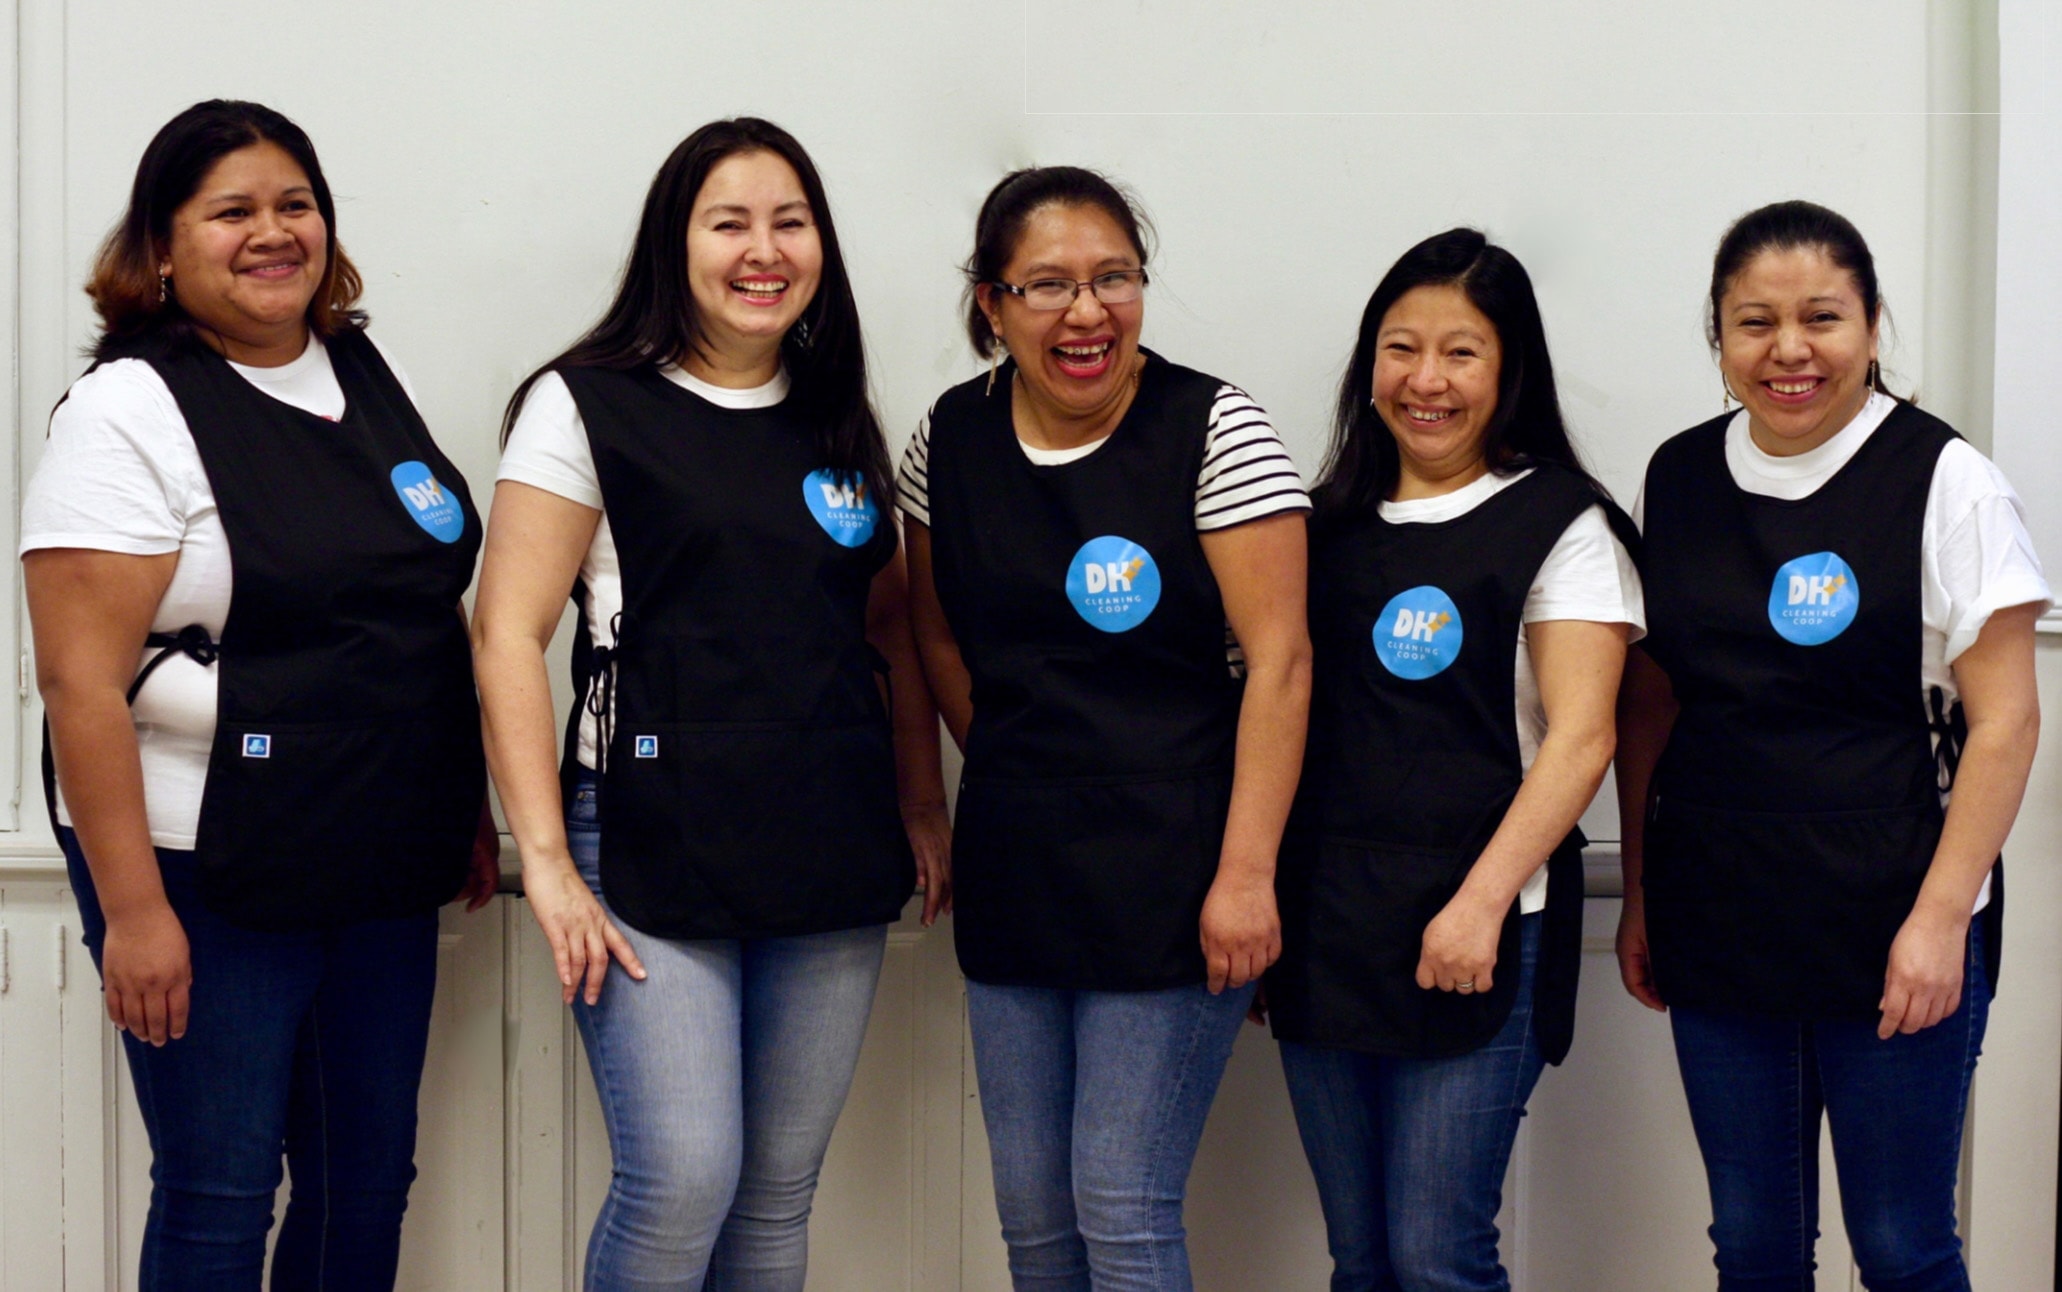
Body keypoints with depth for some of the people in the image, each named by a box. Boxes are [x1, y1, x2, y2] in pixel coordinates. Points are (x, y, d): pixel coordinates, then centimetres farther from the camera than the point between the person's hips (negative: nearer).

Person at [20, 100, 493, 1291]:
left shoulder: (374, 374, 9)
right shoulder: (130, 411, -11)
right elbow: (81, 681, -16)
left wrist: (470, 814, 15)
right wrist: (131, 909, -20)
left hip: (385, 866, 7)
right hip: (208, 873, -6)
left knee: (371, 1176, 13)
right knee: (222, 1194, 2)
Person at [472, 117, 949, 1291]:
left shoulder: (842, 427, 13)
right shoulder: (587, 408, -1)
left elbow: (893, 632, 20)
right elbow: (509, 634, -6)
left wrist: (924, 812, 11)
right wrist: (547, 860, -12)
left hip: (832, 862, 5)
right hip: (653, 851, -4)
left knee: (780, 1195, 9)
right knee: (683, 1181, -12)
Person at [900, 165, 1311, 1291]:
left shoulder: (1215, 430, -11)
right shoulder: (950, 439, 4)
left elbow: (1278, 660, -14)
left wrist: (1245, 873, -18)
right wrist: (1013, 775, 11)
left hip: (1171, 879, -5)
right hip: (1013, 872, 5)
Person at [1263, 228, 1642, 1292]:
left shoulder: (1560, 525, -1)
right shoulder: (1332, 525, 14)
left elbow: (1580, 738, -10)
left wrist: (1480, 904, -19)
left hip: (1476, 938, -5)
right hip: (1321, 931, 5)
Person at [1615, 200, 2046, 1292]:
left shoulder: (1944, 482, -7)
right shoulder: (1678, 479, 6)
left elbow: (2004, 720, -9)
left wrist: (1940, 916, -15)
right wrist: (1639, 896, 11)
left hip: (1889, 933, -4)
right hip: (1717, 924, 4)